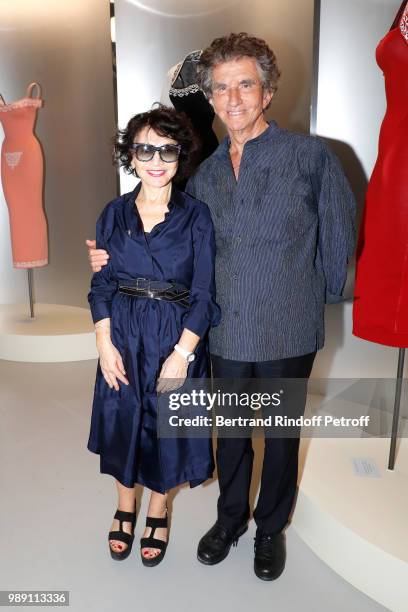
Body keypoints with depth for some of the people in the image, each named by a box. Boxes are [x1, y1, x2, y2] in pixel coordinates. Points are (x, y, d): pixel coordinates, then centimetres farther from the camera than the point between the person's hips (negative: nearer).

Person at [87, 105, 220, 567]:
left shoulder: (196, 216, -6)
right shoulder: (114, 214, 2)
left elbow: (203, 294, -7)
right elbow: (101, 286, 3)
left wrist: (182, 354, -13)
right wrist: (105, 345, -7)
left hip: (177, 338, -2)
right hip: (122, 336, 2)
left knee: (167, 426, 11)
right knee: (121, 423, 13)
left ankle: (157, 512, 38)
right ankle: (125, 508, 40)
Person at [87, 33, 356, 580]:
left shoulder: (311, 155, -9)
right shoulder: (205, 175, 4)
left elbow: (339, 233, -1)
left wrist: (320, 298, 5)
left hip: (287, 333, -3)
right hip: (227, 332, 4)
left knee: (281, 435, 15)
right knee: (231, 432, 19)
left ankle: (271, 528, 41)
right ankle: (230, 518, 45)